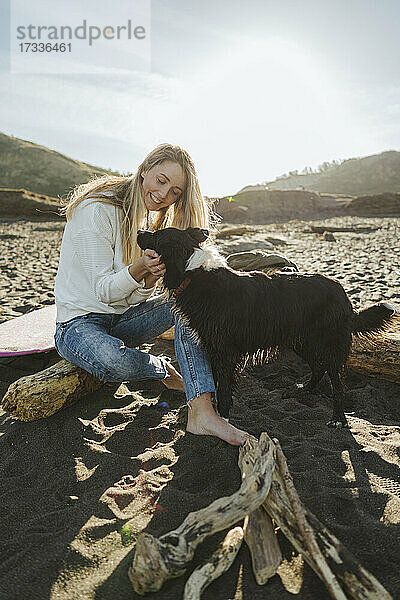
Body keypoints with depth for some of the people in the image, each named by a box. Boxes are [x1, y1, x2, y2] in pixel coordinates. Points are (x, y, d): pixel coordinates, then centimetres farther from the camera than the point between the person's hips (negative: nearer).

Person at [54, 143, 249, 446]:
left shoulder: (150, 217, 5)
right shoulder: (97, 210, -17)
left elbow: (138, 295, 1)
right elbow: (104, 291, -17)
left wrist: (149, 279, -23)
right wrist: (138, 269, -36)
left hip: (123, 317, 7)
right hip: (80, 322, -6)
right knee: (113, 362, -39)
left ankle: (202, 413, -28)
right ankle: (163, 369, -2)